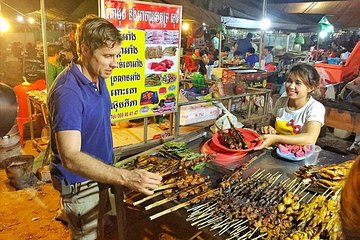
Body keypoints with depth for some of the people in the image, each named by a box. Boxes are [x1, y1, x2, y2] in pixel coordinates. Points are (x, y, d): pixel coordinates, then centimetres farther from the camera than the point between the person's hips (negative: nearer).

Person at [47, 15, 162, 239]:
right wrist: (126, 177, -46)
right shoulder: (68, 92, -29)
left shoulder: (98, 78, -1)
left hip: (100, 174, 8)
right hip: (80, 183, -8)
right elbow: (70, 157, -36)